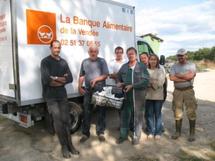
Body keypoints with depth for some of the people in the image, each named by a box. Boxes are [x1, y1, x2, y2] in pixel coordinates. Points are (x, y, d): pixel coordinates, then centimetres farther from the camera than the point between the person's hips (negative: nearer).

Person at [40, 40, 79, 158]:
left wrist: (56, 80, -10)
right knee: (58, 120, -7)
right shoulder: (45, 61, -4)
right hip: (51, 96, -4)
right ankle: (64, 146, 6)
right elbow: (46, 79, -18)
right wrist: (61, 78, -8)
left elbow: (70, 78, 2)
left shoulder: (63, 62, 12)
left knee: (66, 120, 4)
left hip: (62, 94, 4)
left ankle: (69, 144, 16)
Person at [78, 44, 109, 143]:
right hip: (88, 90, 2)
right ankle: (85, 133, 17)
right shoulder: (84, 62, 10)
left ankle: (100, 132, 18)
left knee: (101, 112, 5)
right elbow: (82, 76, 12)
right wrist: (79, 87, 2)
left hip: (100, 90, -2)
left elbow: (106, 75, -4)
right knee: (86, 112, 5)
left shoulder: (102, 61, 2)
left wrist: (96, 79, -18)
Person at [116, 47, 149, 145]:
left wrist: (132, 86, -17)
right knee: (124, 115, 8)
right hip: (126, 95, 3)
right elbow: (118, 77, 21)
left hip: (138, 96, -3)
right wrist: (119, 83, -2)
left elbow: (145, 81, -10)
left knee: (138, 116, 7)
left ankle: (136, 136, 23)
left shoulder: (142, 67, -2)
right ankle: (123, 135, 25)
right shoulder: (124, 67, 9)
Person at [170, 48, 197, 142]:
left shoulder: (191, 65, 1)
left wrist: (178, 75, -6)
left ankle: (192, 133, 15)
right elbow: (172, 78, -8)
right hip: (177, 91, 2)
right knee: (177, 112, 9)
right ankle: (178, 132, 22)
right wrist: (185, 78, -12)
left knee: (191, 112, 1)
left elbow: (190, 76, -17)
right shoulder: (174, 66, 7)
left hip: (188, 90, -2)